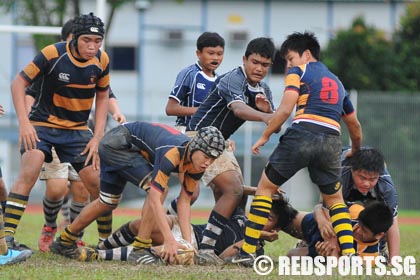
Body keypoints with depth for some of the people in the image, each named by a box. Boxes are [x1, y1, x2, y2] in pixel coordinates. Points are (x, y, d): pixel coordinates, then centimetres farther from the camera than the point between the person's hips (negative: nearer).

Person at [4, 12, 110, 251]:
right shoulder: (52, 54, -19)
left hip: (77, 130, 4)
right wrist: (24, 123, -20)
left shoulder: (102, 61, -6)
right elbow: (19, 83, -11)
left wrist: (97, 138, 1)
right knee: (28, 173, -25)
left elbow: (102, 97, 8)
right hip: (42, 125, -4)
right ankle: (8, 236, -26)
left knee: (98, 184, -1)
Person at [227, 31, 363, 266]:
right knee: (335, 199, 22)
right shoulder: (337, 82, 29)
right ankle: (350, 254, 5)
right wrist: (356, 150, 52)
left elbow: (285, 109, -4)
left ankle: (248, 252, 3)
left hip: (301, 133, -5)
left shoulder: (299, 71, 11)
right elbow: (354, 125, 35)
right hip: (332, 140, 5)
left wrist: (265, 136, 3)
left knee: (266, 187, 8)